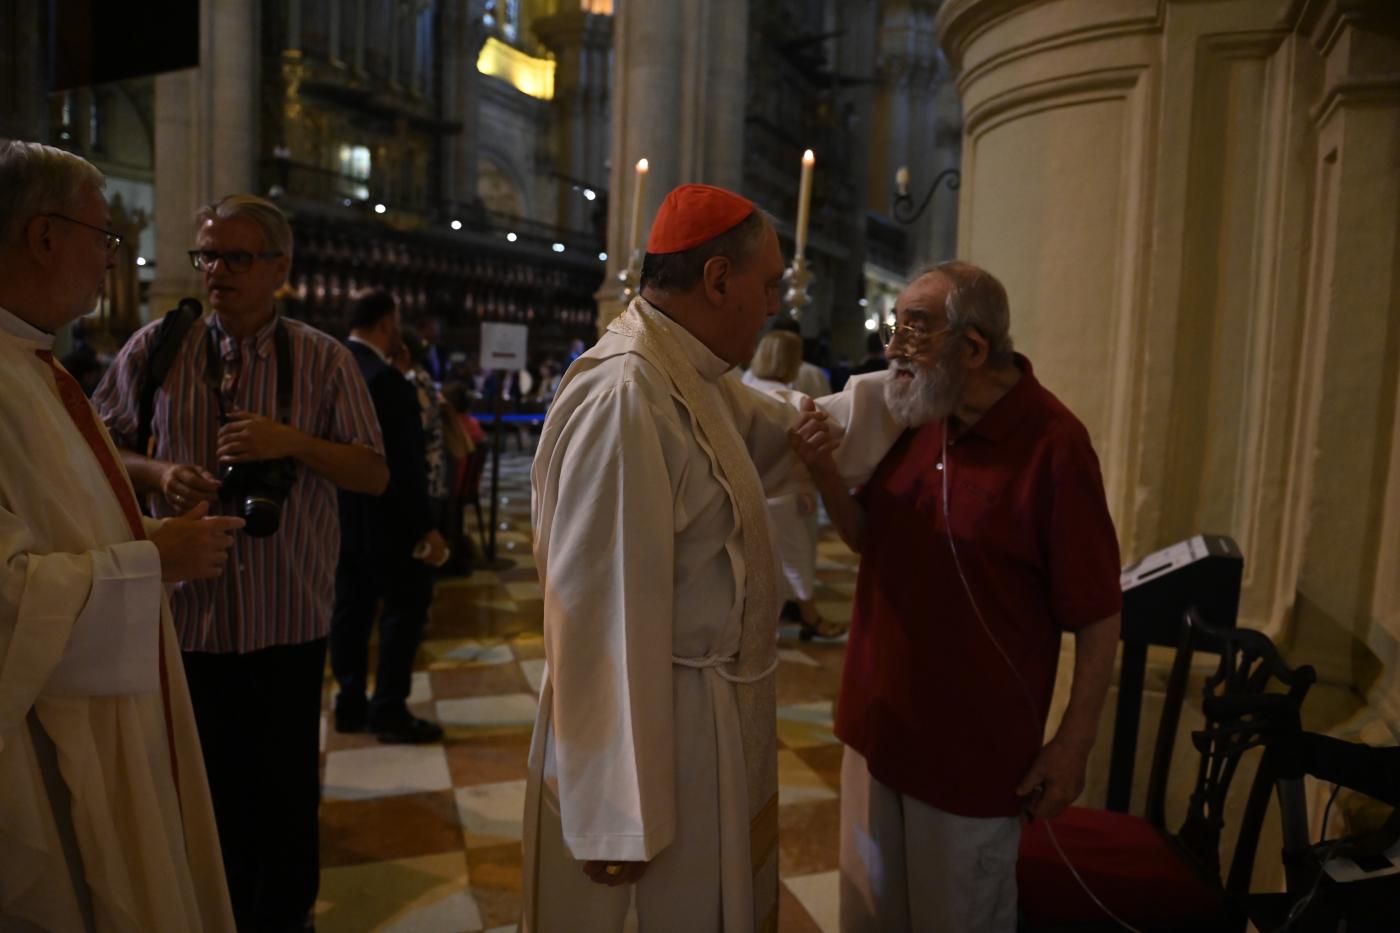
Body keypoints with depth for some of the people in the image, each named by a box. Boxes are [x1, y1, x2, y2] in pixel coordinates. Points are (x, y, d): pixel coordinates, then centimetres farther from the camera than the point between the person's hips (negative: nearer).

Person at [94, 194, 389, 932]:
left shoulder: (325, 361, -1)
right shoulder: (155, 348, 2)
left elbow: (375, 476, -2)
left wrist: (293, 442, -18)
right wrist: (157, 473, -12)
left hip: (289, 616, -1)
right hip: (188, 613, 1)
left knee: (287, 790, 11)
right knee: (208, 790, 14)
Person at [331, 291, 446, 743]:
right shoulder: (386, 378, -20)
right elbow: (403, 463, -21)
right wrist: (425, 528, -18)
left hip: (340, 515, 8)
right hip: (383, 519, -8)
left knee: (351, 606, 14)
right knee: (407, 605, 2)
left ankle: (350, 705, 22)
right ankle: (389, 710, 6)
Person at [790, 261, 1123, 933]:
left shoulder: (1052, 443, -18)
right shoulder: (910, 415, 0)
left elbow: (1098, 613, -13)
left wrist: (1073, 743, -10)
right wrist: (824, 472, -10)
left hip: (975, 748, -6)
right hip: (879, 724, 6)